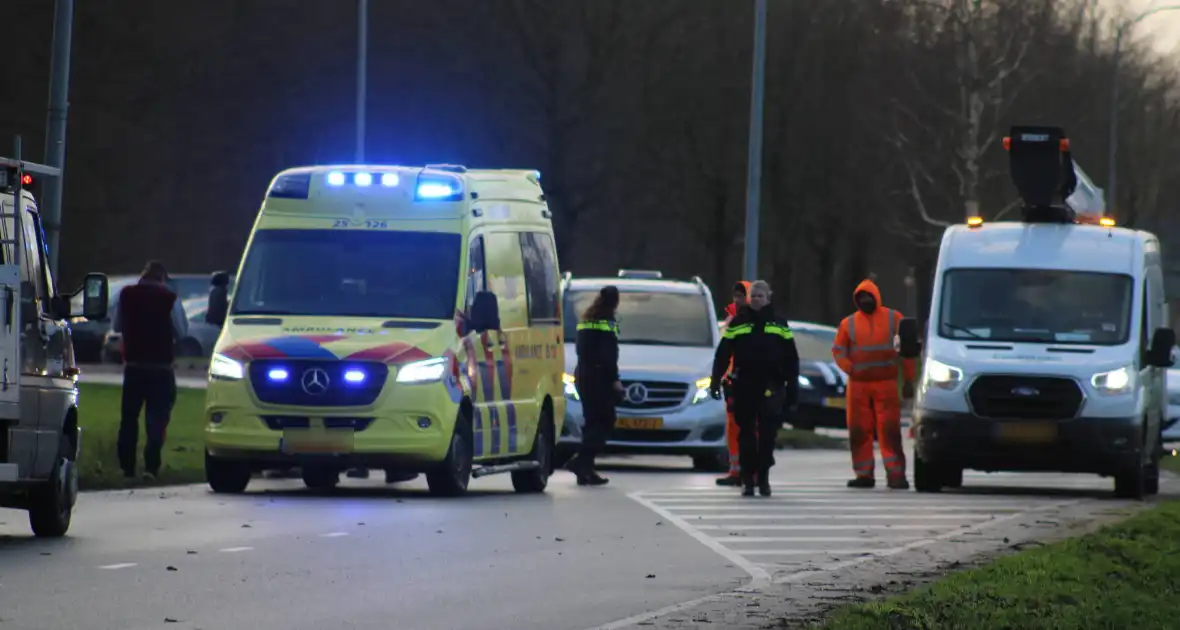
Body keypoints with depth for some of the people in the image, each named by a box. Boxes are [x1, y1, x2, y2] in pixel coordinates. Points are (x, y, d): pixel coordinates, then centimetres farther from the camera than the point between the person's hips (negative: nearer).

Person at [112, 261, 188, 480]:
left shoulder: (126, 295, -1)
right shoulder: (169, 298, -10)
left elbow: (116, 325, 9)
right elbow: (181, 331, -2)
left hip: (133, 365, 3)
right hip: (161, 366, -3)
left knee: (129, 416, 11)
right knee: (157, 416, 1)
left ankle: (126, 466, 10)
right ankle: (151, 466, -9)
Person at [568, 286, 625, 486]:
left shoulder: (585, 321, 17)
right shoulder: (607, 321, -9)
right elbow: (608, 354, -15)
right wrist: (614, 379, -13)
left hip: (582, 376, 8)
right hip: (599, 377, -8)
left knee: (592, 422, 11)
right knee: (604, 422, -5)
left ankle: (585, 470, 6)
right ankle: (581, 461, -19)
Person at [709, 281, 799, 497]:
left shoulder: (779, 324, 10)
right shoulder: (738, 323, 8)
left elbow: (791, 358, 11)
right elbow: (722, 354, 6)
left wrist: (792, 387, 5)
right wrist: (715, 380, -3)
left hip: (771, 387, 0)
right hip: (744, 386, 0)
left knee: (768, 433, -6)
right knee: (746, 434, 3)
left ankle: (763, 476, 3)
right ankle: (748, 479, 9)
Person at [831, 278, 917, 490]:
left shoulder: (893, 319, 6)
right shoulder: (849, 323, 11)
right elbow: (838, 350, 13)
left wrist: (909, 380, 2)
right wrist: (850, 368, -7)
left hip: (886, 384, -3)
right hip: (858, 385, 3)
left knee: (889, 429, -9)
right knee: (859, 430, 3)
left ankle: (895, 473, -10)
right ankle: (864, 474, 10)